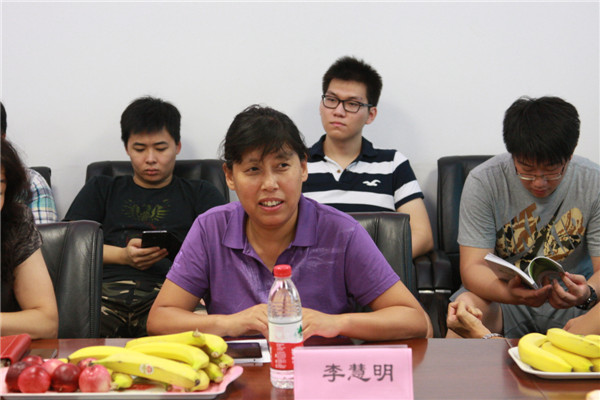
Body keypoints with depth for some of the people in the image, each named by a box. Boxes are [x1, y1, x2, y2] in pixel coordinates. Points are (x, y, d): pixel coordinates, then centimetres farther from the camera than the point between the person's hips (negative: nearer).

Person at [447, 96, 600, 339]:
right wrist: (509, 292, -38)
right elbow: (472, 267, -14)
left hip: (570, 301, 0)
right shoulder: (484, 182, -11)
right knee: (467, 305, -33)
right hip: (499, 293, 0)